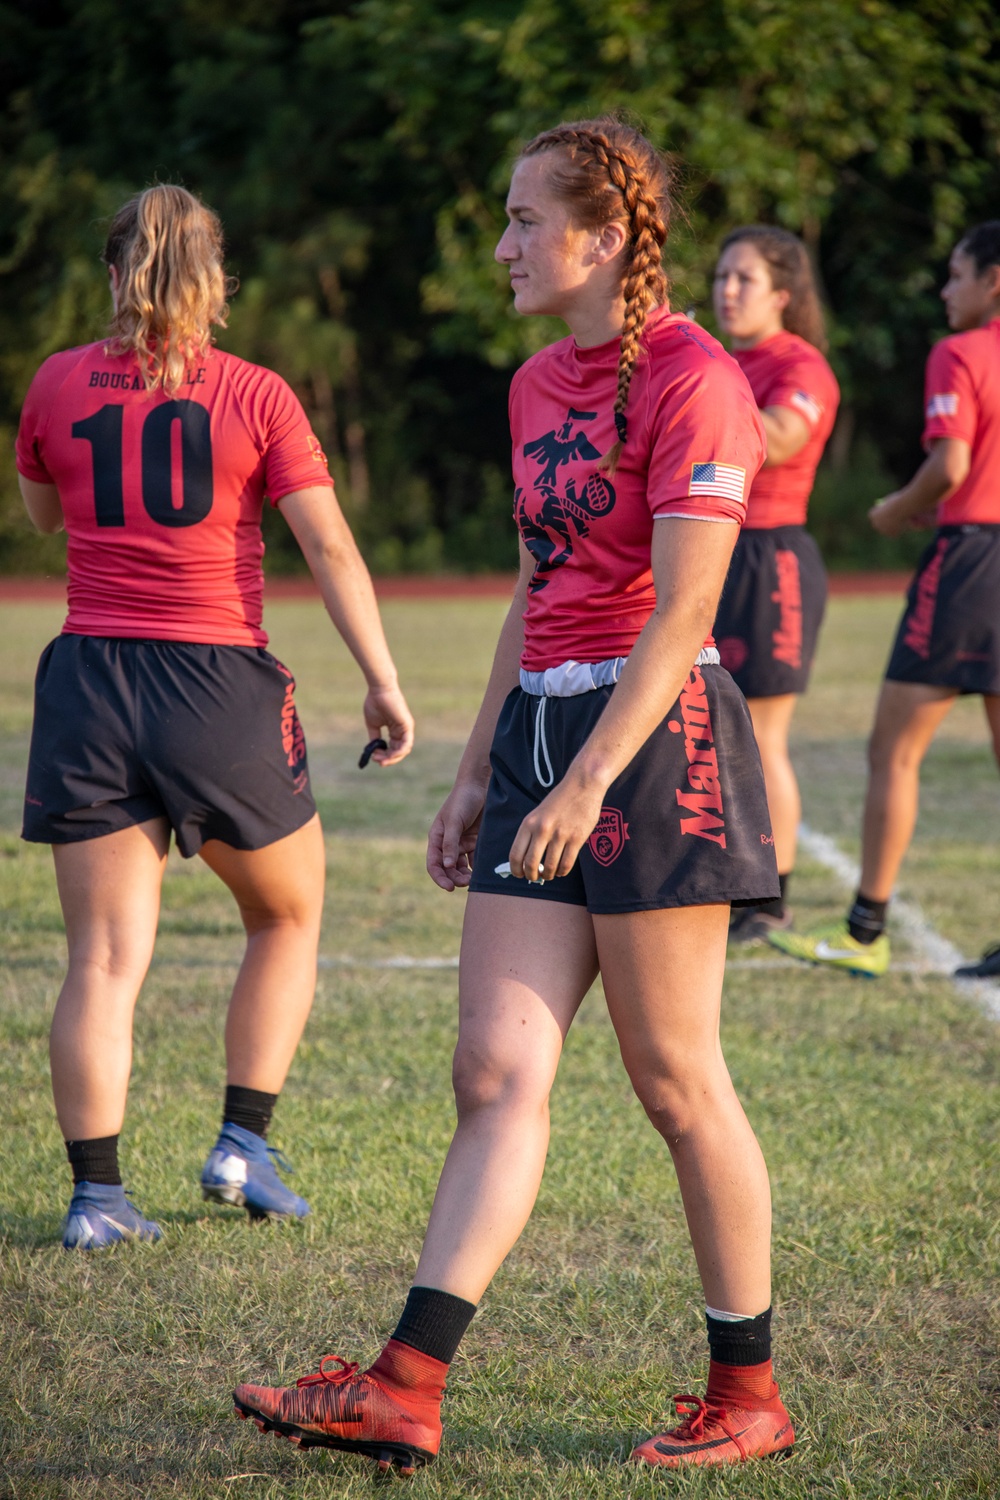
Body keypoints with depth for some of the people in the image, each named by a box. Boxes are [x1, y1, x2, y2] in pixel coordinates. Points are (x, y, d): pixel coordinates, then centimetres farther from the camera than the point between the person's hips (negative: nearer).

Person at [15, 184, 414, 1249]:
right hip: (218, 682, -2)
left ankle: (96, 1191, -3)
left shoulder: (60, 383, 4)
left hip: (90, 679, 2)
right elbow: (329, 546, -6)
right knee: (287, 920, 19)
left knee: (104, 957, 2)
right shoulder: (257, 396, -3)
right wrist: (382, 684, -3)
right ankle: (244, 1142, 12)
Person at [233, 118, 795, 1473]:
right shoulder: (538, 385, 16)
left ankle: (748, 1391, 11)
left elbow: (679, 611, -17)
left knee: (673, 1077, -1)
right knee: (495, 1069, 0)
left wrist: (585, 783, -22)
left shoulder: (691, 378, -11)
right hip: (541, 727, 8)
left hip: (655, 736, -8)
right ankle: (405, 1388, -6)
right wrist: (477, 773, 20)